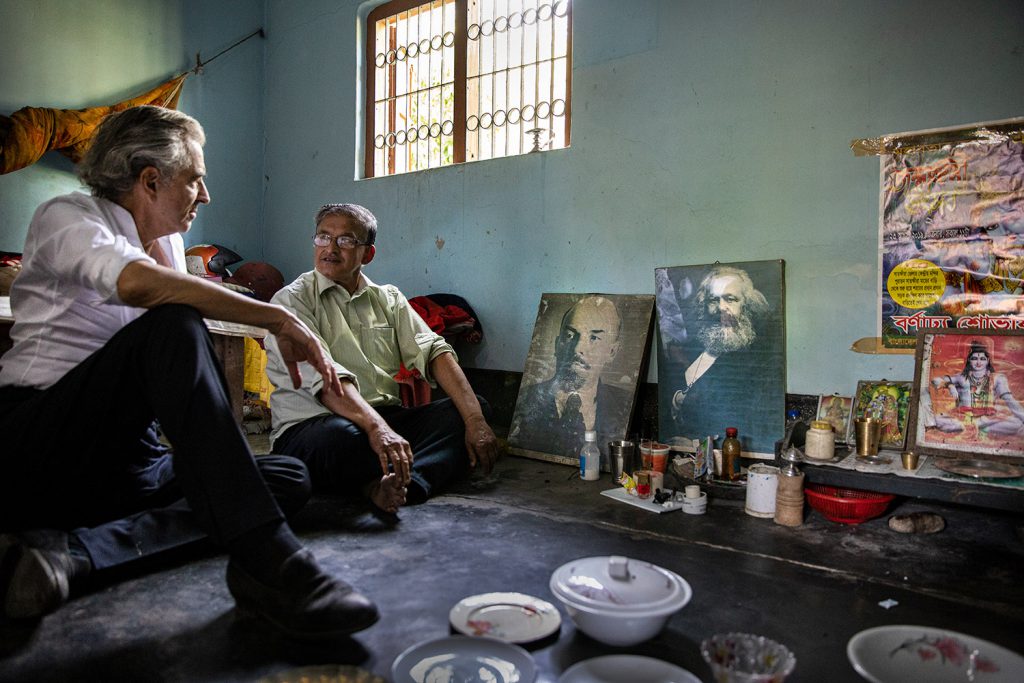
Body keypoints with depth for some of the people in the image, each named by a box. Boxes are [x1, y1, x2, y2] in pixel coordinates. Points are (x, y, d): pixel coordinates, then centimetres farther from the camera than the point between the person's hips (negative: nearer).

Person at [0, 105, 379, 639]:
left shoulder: (168, 242, 17)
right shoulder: (67, 216, -5)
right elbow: (139, 285, -30)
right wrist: (280, 319, -29)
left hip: (121, 464, 8)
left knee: (290, 478, -7)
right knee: (171, 326, -32)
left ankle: (72, 550, -25)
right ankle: (267, 560, -42)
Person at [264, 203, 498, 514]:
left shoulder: (388, 298, 14)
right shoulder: (292, 300, -1)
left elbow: (433, 351, 0)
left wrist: (474, 419, -15)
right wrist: (376, 427, -36)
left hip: (387, 420, 6)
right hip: (312, 427, -5)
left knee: (472, 409, -15)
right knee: (339, 437, -39)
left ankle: (402, 482, -37)